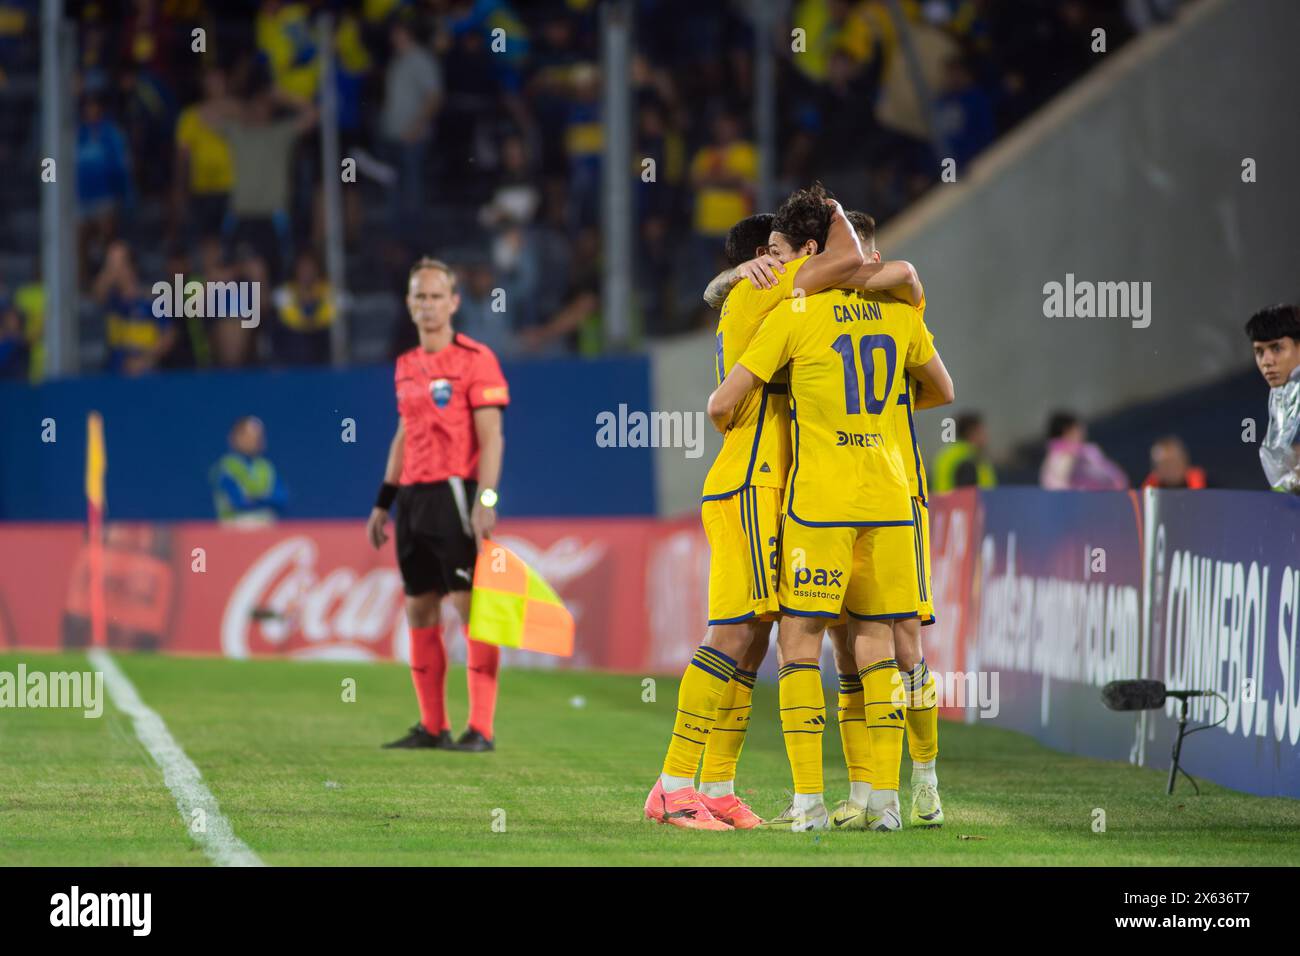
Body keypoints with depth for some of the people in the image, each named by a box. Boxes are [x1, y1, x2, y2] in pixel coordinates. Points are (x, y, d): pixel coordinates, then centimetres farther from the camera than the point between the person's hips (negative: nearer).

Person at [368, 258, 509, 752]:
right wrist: (383, 503, 21)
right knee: (419, 610, 8)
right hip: (413, 497, 7)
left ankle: (481, 728, -10)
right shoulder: (406, 366, 16)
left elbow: (491, 436, -10)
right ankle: (432, 726, 15)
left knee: (471, 608, -9)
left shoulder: (475, 359, -5)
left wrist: (486, 499, -20)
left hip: (456, 493, -7)